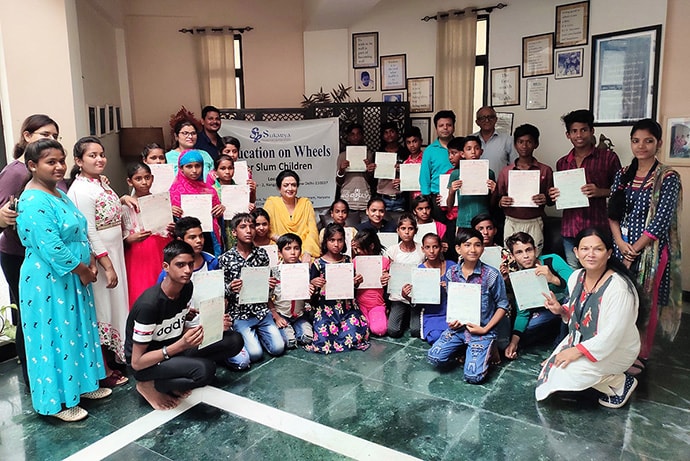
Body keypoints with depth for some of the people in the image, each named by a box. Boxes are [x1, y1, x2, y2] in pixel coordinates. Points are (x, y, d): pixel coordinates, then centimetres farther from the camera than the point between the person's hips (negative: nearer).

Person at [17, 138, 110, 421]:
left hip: (72, 278, 9)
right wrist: (82, 271, -15)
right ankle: (56, 401, 21)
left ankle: (80, 385, 36)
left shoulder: (59, 193, 9)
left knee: (77, 331, 19)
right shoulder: (34, 203, -22)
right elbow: (52, 249, -26)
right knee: (55, 338, 4)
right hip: (49, 283, -9)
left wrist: (89, 263, 3)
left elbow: (78, 234, 15)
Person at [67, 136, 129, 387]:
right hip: (98, 258, -9)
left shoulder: (102, 182, 8)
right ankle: (103, 371, 16)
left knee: (114, 304, 17)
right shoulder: (81, 190, -19)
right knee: (101, 310, 2)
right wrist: (108, 267, -21)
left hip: (114, 253, 9)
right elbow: (89, 234, -21)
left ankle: (112, 356, 34)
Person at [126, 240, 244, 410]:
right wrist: (180, 345, -34)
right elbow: (137, 363, -23)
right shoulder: (149, 304, -28)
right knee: (205, 369, -34)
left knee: (234, 340, -7)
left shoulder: (187, 287, -4)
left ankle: (173, 378, 0)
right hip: (146, 364, -8)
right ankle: (151, 385, -6)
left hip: (175, 348, 8)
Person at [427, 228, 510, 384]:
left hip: (482, 330, -4)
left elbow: (503, 306, -5)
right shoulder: (451, 273, -2)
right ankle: (462, 348, 14)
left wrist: (485, 329, -13)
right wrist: (451, 321, -5)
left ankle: (487, 348, 14)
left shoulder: (491, 275, -14)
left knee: (473, 376, -16)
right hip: (458, 327, 4)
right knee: (435, 358, -13)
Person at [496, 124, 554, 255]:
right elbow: (498, 198, 11)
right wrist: (501, 202, -10)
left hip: (534, 223, -1)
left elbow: (552, 200, 7)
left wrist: (545, 199, -14)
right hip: (511, 223, 1)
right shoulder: (505, 171, 7)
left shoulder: (545, 170, 4)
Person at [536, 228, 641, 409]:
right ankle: (608, 377, 18)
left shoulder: (618, 287, -29)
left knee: (567, 372, -23)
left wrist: (577, 351, -25)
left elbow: (611, 336, -28)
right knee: (554, 367, 0)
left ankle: (620, 383, 2)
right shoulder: (576, 277, -5)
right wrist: (561, 310, -9)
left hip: (615, 350, -8)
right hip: (580, 340, 8)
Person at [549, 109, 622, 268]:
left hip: (597, 228, -4)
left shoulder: (608, 158, 1)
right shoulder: (562, 163, 14)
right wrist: (554, 195, 2)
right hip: (569, 229, 4)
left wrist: (600, 192, -15)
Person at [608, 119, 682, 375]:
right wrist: (620, 243, -9)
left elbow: (661, 222, -14)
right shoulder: (623, 175, 7)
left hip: (650, 250, -4)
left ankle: (641, 355, 21)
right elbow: (612, 212, 6)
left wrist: (634, 249, -14)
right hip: (622, 247, 4)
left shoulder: (668, 178, -8)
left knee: (646, 302, 5)